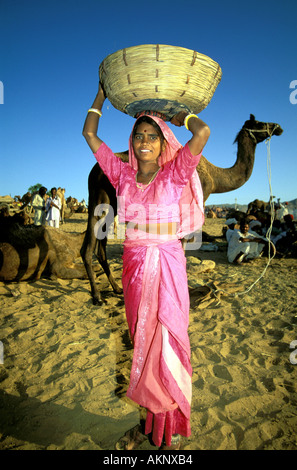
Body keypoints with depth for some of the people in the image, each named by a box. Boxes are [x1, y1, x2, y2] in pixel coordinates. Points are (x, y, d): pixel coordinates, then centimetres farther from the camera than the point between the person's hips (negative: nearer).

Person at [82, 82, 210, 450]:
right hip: (134, 264, 4)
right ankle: (150, 420, 30)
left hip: (167, 265, -3)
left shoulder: (174, 173, -2)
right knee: (142, 343, 12)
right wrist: (102, 91, 19)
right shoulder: (123, 174, 7)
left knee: (167, 343, 3)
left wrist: (179, 115, 5)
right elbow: (89, 133, 14)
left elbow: (203, 132, -14)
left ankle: (173, 430, 23)